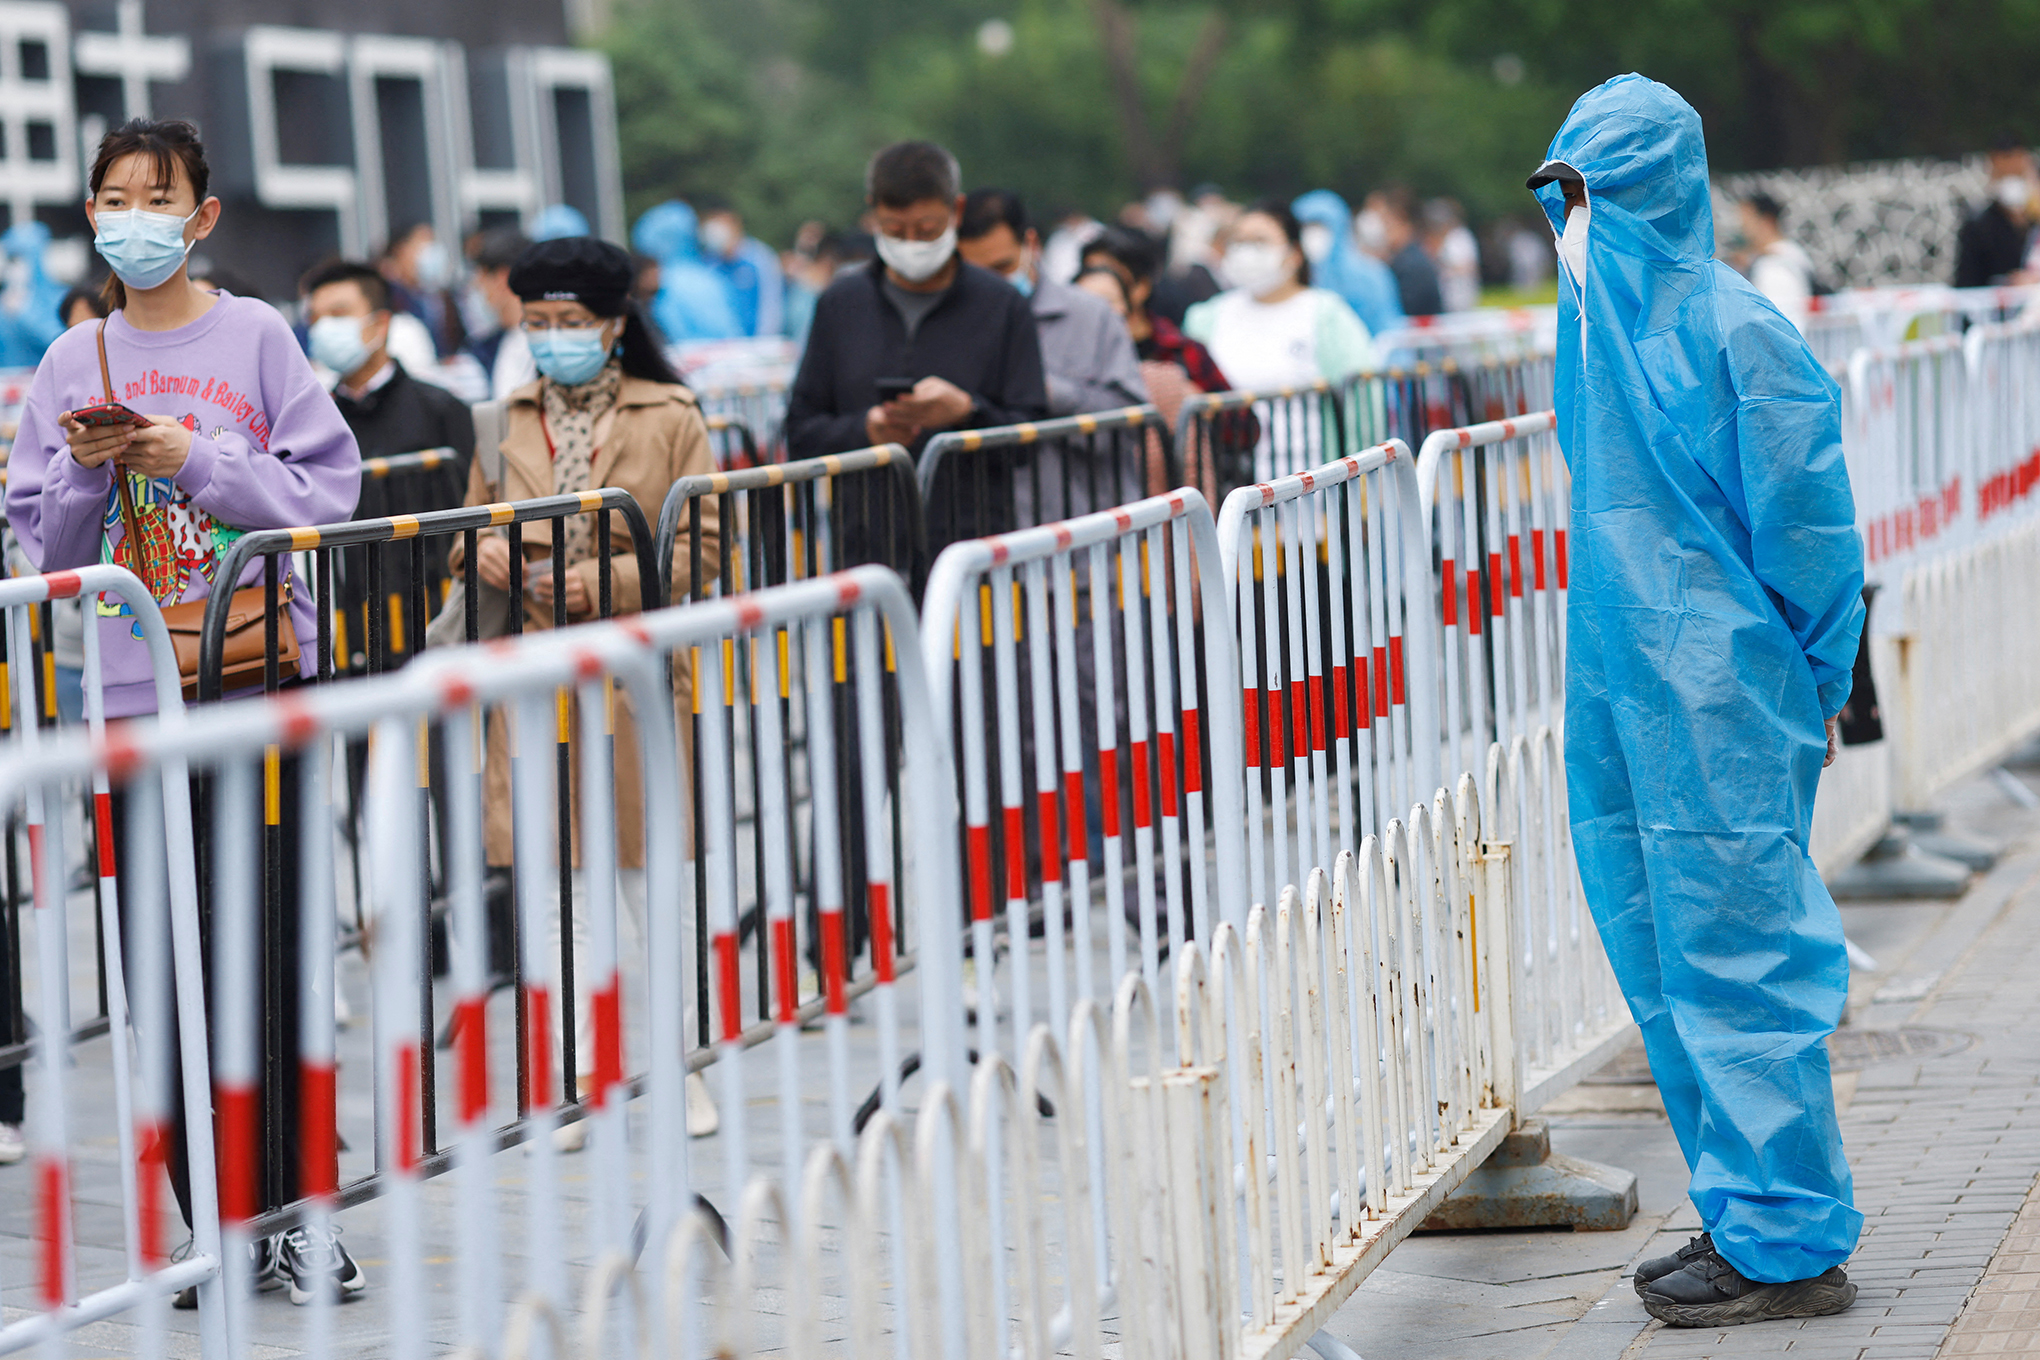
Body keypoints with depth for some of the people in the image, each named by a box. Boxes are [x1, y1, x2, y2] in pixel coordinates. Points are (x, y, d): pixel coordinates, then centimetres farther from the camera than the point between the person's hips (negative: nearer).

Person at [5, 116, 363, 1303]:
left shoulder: (257, 336, 1)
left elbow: (329, 488, -4)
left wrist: (196, 459, -13)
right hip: (129, 695, 3)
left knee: (273, 956, -1)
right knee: (166, 967, 4)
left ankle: (299, 1217, 9)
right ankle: (218, 1225, 13)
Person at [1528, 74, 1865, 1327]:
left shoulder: (1734, 330, -14)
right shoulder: (1601, 319, 11)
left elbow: (1809, 527, -11)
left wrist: (1807, 687, -6)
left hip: (1720, 706, -8)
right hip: (1626, 701, 8)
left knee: (1734, 962, -4)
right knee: (1668, 964, 12)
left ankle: (1788, 1245, 5)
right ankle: (1745, 1219, 22)